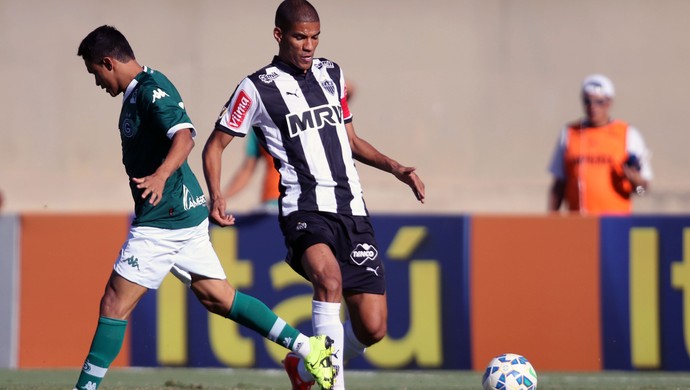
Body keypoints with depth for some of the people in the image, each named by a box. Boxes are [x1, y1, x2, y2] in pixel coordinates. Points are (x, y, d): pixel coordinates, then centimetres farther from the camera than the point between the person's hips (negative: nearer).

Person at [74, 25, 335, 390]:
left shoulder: (151, 89, -15)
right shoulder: (139, 91, 17)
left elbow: (184, 136, -31)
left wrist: (161, 175, -46)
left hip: (165, 219, -10)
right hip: (182, 213, 10)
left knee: (115, 303, -6)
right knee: (218, 298, 10)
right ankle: (308, 348, 8)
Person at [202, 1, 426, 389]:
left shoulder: (332, 75, 14)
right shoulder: (258, 89, -1)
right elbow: (216, 145, 5)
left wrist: (394, 167, 12)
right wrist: (216, 195, -11)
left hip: (352, 211, 5)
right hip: (305, 210, -5)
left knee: (372, 328, -1)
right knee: (329, 276, -38)